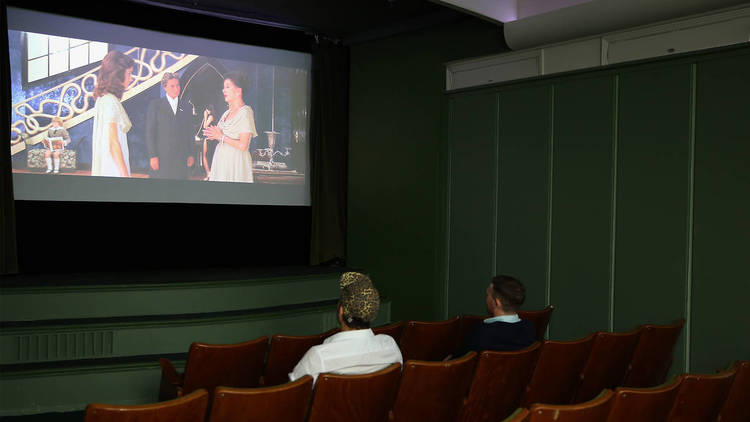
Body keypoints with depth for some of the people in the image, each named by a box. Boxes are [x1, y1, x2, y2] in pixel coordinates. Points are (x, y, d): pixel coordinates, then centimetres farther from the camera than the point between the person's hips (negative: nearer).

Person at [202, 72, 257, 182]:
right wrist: (214, 135, 1)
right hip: (221, 161, 8)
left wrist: (221, 137, -12)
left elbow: (243, 146, -18)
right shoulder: (227, 113, 13)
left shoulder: (245, 112, -11)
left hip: (235, 163, -8)